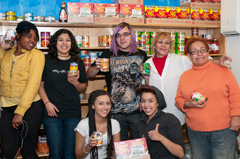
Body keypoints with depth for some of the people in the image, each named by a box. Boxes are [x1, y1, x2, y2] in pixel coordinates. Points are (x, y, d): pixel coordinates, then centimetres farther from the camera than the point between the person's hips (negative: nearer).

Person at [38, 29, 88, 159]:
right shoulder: (46, 61, 2)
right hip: (52, 113, -2)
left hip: (73, 114, 2)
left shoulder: (78, 63, 8)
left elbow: (83, 89, 12)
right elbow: (40, 85, 3)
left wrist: (75, 82, -8)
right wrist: (47, 103, -9)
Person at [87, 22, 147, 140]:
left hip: (138, 110, 1)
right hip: (116, 112, -1)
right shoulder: (108, 55, 2)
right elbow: (90, 74, 8)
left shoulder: (141, 55, 7)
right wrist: (97, 68, -12)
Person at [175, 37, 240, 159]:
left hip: (223, 130, -2)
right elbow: (178, 100, 12)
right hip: (195, 132, 2)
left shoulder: (223, 71, 3)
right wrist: (189, 104, -8)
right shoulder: (185, 76, 10)